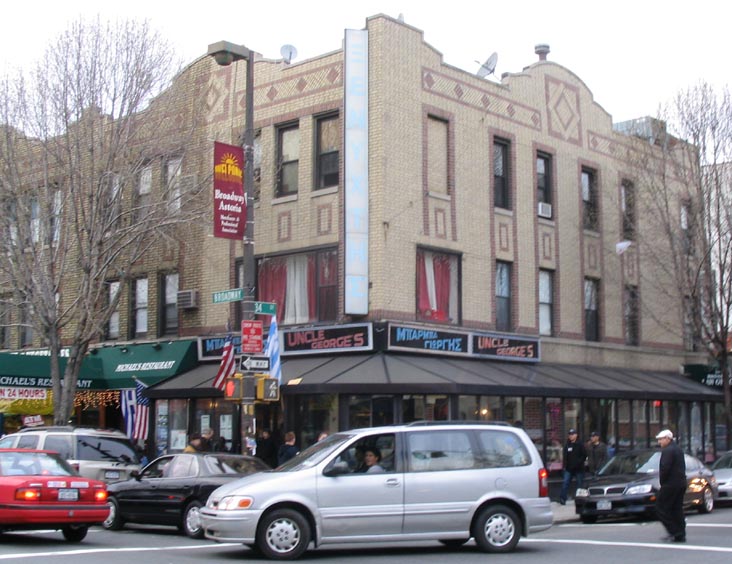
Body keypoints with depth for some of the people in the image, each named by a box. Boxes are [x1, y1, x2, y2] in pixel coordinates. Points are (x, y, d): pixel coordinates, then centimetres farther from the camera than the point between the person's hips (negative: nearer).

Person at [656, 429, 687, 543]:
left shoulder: (667, 450, -15)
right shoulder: (678, 449, 16)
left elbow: (665, 468, -22)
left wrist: (662, 482, -7)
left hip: (670, 485, -10)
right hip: (681, 483, 10)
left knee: (661, 508, -3)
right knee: (677, 509, 12)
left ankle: (674, 532, -7)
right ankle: (680, 535, 11)